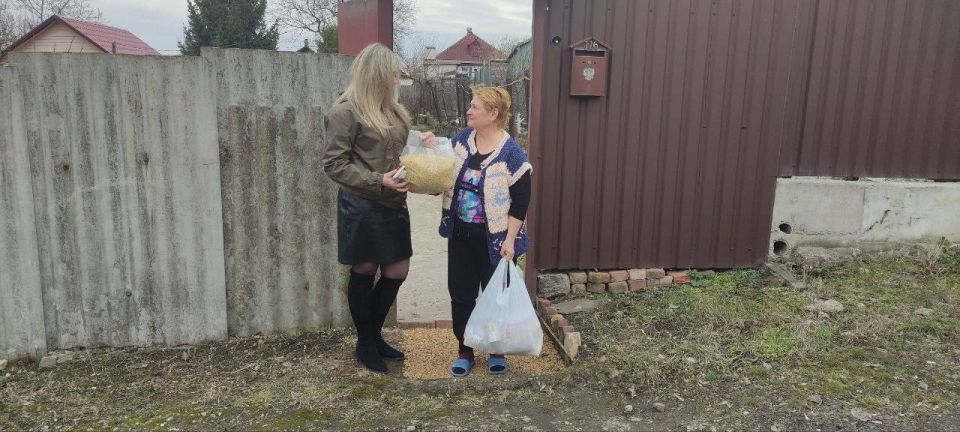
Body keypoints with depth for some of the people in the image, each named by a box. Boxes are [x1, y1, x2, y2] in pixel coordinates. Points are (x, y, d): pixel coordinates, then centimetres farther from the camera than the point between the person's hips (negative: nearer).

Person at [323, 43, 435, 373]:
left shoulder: (393, 109, 11)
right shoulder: (345, 111, -12)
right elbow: (334, 164, -14)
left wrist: (422, 145, 1)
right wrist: (378, 181, -21)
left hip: (393, 205, 7)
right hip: (362, 207, -7)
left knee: (397, 271, 11)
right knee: (364, 272, 7)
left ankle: (374, 335, 31)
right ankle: (364, 344, 26)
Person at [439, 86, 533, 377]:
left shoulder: (511, 153, -17)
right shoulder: (461, 139, 0)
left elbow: (521, 201, -14)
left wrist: (510, 239, -17)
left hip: (493, 238, -5)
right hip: (460, 234, 5)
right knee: (461, 294, 12)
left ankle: (497, 351, 32)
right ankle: (465, 352, 29)